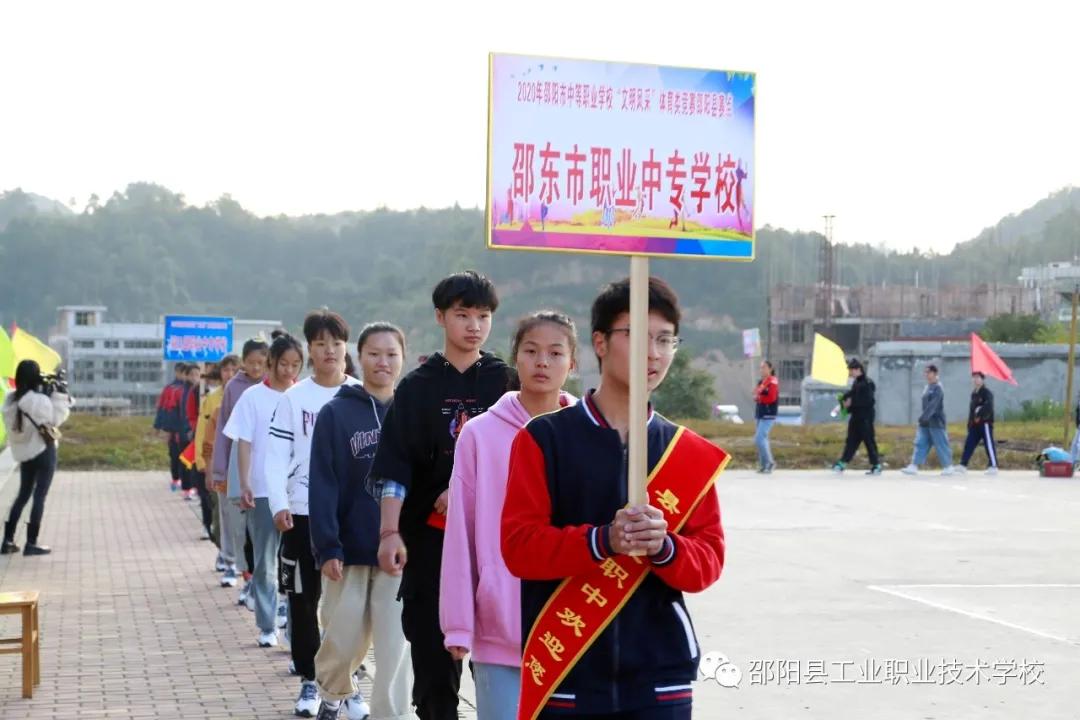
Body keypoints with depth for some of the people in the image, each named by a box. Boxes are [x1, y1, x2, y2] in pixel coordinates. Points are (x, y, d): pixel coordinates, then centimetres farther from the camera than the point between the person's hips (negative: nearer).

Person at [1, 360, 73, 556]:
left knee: (23, 494, 17)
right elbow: (56, 419, -13)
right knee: (39, 496, 0)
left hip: (23, 452, 7)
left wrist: (47, 393, 3)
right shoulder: (40, 400, -21)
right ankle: (31, 543, 1)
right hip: (43, 451, -7)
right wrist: (60, 394, -11)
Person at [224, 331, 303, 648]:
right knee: (265, 562, 7)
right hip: (263, 491, -1)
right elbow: (244, 443, -1)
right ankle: (267, 627, 15)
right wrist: (244, 485, -9)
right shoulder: (254, 397, 1)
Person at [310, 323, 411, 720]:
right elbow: (323, 486, -6)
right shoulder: (335, 413, -2)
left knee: (395, 647, -2)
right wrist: (327, 547, -12)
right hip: (349, 550, -1)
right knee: (343, 640, 11)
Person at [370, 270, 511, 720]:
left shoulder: (505, 383, 7)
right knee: (431, 642, 3)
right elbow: (393, 467, -2)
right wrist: (390, 531, -12)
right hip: (430, 535, 0)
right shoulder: (419, 386, 5)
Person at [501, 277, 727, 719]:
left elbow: (709, 559, 5)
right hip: (564, 674, -2)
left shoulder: (690, 453, 9)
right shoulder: (544, 438, 0)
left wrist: (665, 547, -18)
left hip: (660, 678, 2)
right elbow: (518, 545, -7)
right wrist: (602, 540, -23)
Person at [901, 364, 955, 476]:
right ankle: (913, 466, -3)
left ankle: (948, 467, 11)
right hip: (925, 423, 8)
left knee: (941, 445, 0)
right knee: (920, 443, 1)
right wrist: (923, 418, 14)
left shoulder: (937, 388, -13)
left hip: (936, 423, -8)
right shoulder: (927, 387, 14)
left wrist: (923, 417, -28)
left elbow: (932, 405, -22)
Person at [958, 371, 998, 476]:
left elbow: (988, 406, -23)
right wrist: (970, 423, 18)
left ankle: (993, 466, -1)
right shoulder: (974, 393, 18)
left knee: (989, 445, -5)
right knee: (969, 444, 4)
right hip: (974, 424, 8)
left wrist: (980, 415, -24)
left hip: (985, 423, -8)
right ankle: (963, 465, 5)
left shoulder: (987, 393, -8)